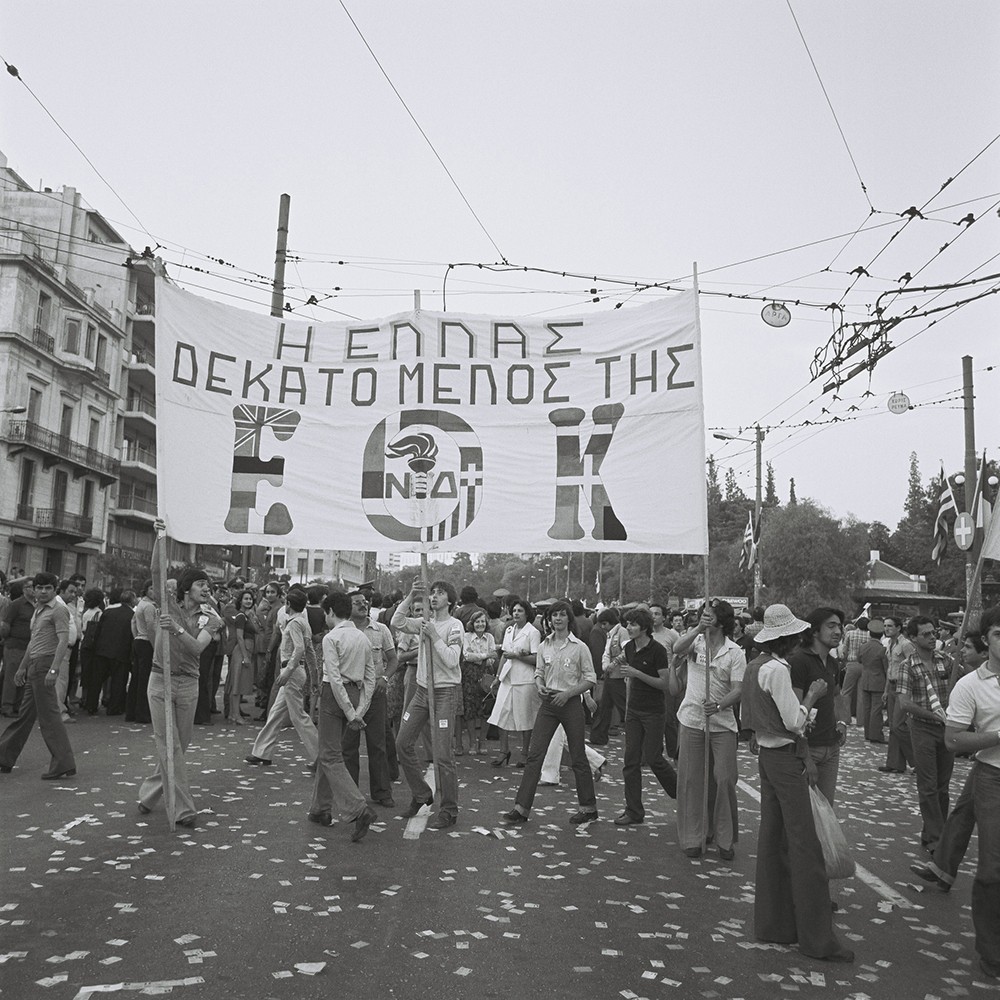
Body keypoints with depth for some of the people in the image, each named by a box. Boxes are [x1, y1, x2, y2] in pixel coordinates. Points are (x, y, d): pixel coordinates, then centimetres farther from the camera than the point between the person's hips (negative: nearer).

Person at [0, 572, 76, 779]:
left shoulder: (58, 610, -10)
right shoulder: (37, 610, 19)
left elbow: (64, 640, -20)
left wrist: (54, 669, -28)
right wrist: (22, 667, 28)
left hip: (45, 664, -9)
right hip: (34, 666, 9)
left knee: (49, 715, -8)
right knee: (24, 715, 17)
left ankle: (64, 765, -5)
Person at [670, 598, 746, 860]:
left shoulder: (734, 652, -2)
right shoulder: (695, 641, 2)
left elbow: (737, 690, -9)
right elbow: (677, 648, -20)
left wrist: (718, 705, -26)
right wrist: (699, 629, -30)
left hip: (722, 723, -1)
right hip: (692, 720, 1)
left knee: (724, 780, 1)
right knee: (690, 779, 6)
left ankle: (725, 839, 17)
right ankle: (693, 837, 18)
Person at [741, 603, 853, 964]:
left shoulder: (757, 666, 9)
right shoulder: (777, 670, -19)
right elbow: (794, 721, -18)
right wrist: (812, 695, -5)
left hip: (766, 754, 10)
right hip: (785, 758, -10)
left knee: (772, 839, 14)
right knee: (804, 845, -3)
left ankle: (771, 923, 23)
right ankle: (816, 937, 5)